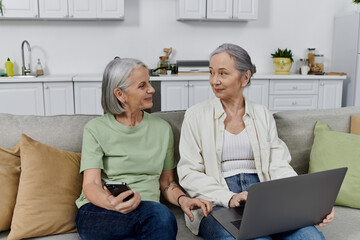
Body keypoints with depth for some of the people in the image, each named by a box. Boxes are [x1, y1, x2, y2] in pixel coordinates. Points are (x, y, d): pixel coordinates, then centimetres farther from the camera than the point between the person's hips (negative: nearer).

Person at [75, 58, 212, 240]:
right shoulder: (95, 129, 3)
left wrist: (182, 199, -7)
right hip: (96, 213, -3)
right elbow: (90, 184, -6)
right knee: (161, 214, -33)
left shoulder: (162, 128, 13)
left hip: (147, 214, 4)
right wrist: (110, 202, -29)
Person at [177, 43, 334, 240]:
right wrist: (229, 198, -18)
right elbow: (189, 174, -3)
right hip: (217, 204, -3)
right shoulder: (196, 115, 4)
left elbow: (279, 166, 6)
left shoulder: (262, 115, 14)